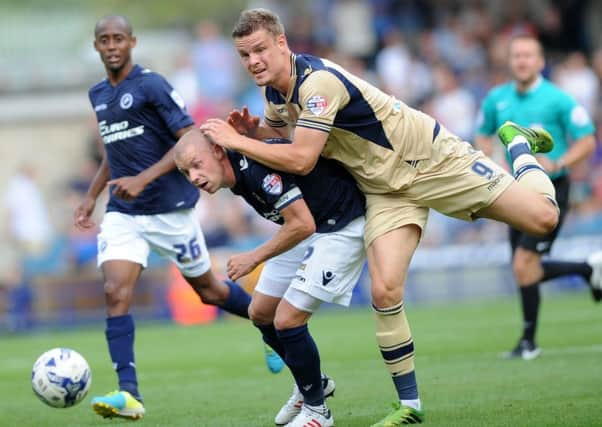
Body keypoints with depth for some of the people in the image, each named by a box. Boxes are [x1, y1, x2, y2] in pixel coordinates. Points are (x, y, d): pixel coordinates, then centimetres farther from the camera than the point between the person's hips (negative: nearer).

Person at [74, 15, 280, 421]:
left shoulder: (152, 86, -12)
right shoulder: (99, 95, 10)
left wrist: (142, 179, -25)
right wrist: (91, 196, 18)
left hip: (170, 208, -5)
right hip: (122, 213, 5)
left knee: (207, 288, 10)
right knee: (116, 292, -16)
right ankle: (129, 395, -22)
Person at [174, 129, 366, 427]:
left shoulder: (256, 164, -30)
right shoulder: (236, 171, -2)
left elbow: (303, 224, -28)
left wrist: (254, 258, -20)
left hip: (343, 227, -10)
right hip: (308, 229, 10)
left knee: (287, 320, -13)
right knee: (260, 313, 13)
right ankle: (311, 382, 34)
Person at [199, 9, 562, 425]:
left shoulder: (318, 81, -30)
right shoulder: (273, 91, -2)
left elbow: (300, 160, -32)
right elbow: (276, 133, 19)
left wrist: (237, 141, -24)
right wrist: (251, 131, -3)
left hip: (430, 158, -6)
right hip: (386, 189, 6)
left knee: (541, 218, -12)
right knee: (385, 290, -14)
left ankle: (518, 144, 21)